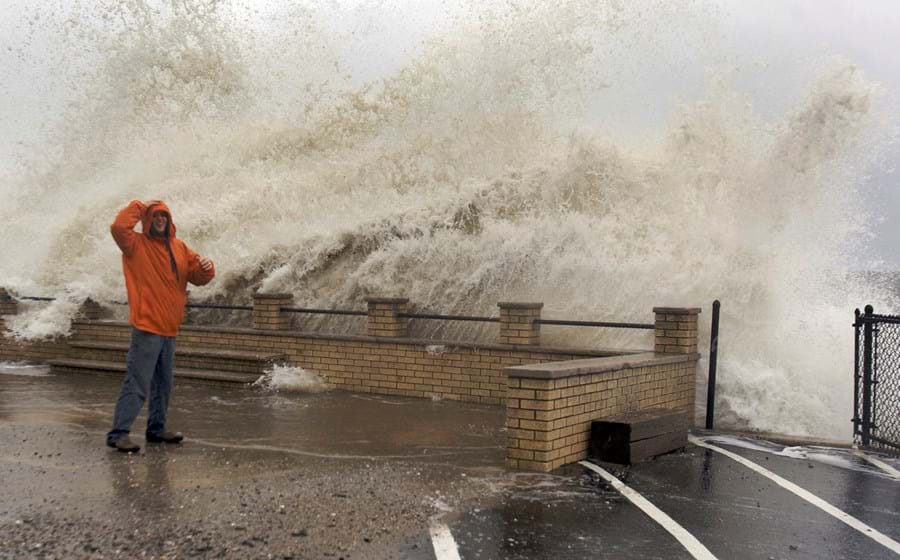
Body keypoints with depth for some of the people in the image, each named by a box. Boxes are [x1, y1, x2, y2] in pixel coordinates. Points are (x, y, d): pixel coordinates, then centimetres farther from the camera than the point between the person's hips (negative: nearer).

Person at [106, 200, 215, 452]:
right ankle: (118, 433, -6)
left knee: (163, 384, 16)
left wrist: (206, 268, -10)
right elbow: (119, 227, -24)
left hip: (169, 329, 7)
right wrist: (139, 207, -11)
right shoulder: (136, 244, -4)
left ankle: (157, 429, 28)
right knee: (137, 384, -10)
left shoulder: (179, 247, 13)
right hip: (147, 328, -7)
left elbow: (197, 276, 12)